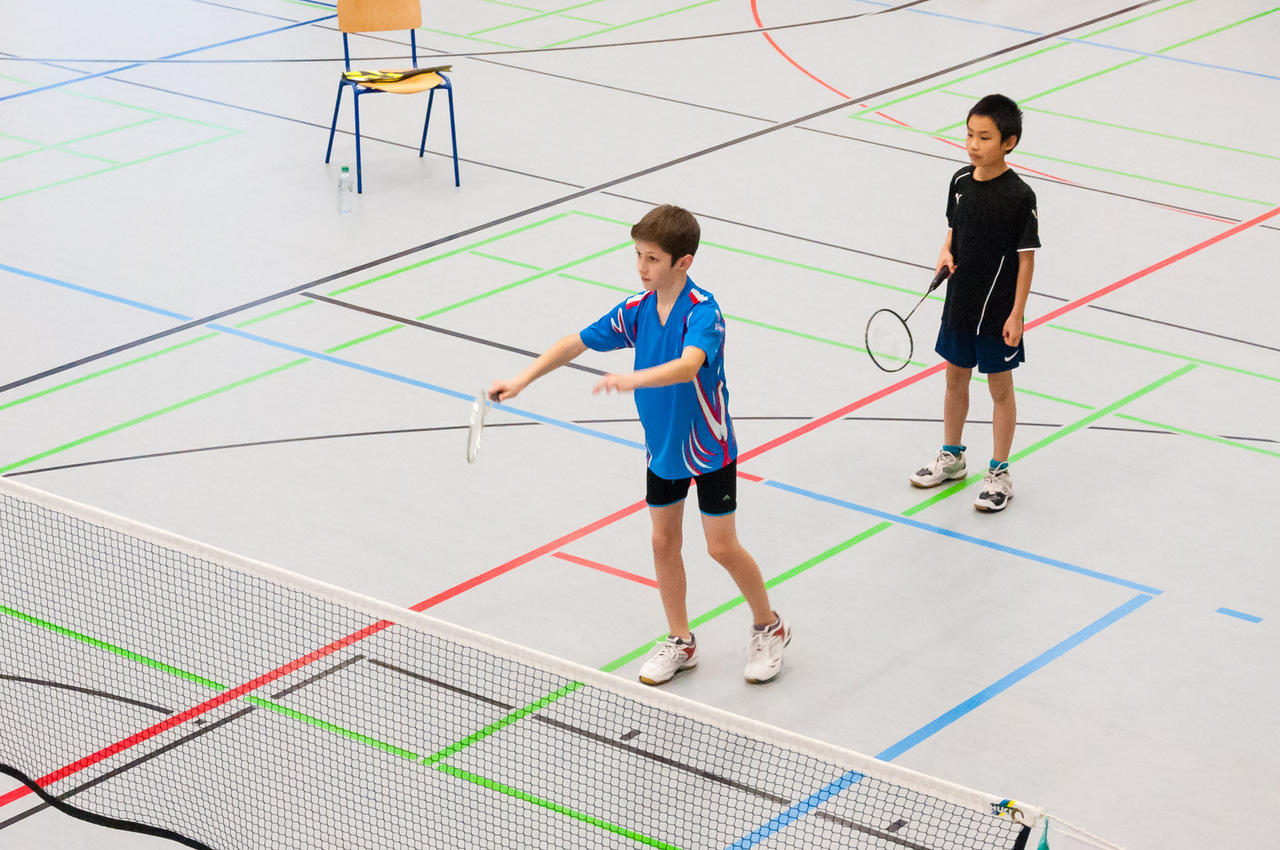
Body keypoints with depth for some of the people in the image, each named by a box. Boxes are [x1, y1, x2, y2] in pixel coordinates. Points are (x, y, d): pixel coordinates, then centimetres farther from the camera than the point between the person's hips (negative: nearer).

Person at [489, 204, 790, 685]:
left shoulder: (703, 312, -26)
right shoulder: (637, 309, -6)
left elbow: (688, 366, -44)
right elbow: (576, 342, 2)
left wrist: (634, 379, -60)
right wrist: (522, 380, -7)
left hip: (708, 447, -6)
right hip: (662, 445, 6)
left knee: (722, 546, 0)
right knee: (664, 541, 12)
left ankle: (768, 627, 23)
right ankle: (680, 642, 27)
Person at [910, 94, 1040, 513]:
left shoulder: (1019, 196, -18)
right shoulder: (961, 181, -1)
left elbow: (1026, 257, -13)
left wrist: (1017, 314, -15)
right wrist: (946, 252, -7)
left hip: (997, 310, -6)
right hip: (959, 301, 6)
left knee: (1000, 388, 8)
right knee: (955, 379, 19)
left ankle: (999, 474, 19)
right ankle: (951, 456, 37)